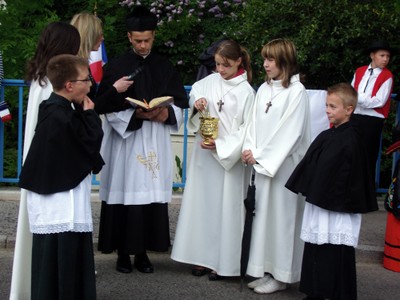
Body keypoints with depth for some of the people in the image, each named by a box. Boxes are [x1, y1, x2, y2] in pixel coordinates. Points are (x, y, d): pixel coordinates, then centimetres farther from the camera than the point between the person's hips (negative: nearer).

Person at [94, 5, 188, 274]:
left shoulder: (165, 67, 9)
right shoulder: (116, 67, 0)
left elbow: (181, 104, 9)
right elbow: (106, 106, -4)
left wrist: (166, 113, -11)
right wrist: (134, 114, -17)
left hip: (155, 142, 2)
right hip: (124, 141, -2)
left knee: (151, 195, 1)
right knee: (125, 193, -2)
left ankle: (142, 251, 10)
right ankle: (123, 252, 9)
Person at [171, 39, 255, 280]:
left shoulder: (246, 92, -8)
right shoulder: (211, 81, 4)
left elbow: (247, 129, -9)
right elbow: (194, 92, 21)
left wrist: (221, 145, -17)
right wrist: (196, 102, -2)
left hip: (228, 157, -5)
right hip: (204, 154, 5)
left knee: (225, 206, 0)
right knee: (202, 202, 8)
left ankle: (222, 261, 8)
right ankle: (203, 256, 18)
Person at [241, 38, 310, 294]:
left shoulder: (296, 91, -10)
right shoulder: (264, 89, 10)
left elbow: (290, 132, -14)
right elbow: (255, 123, 9)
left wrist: (260, 155, -13)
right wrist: (250, 150, -7)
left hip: (283, 164, -6)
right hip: (262, 163, 7)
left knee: (281, 215, -1)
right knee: (263, 214, 9)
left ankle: (281, 275, 8)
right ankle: (266, 270, 18)